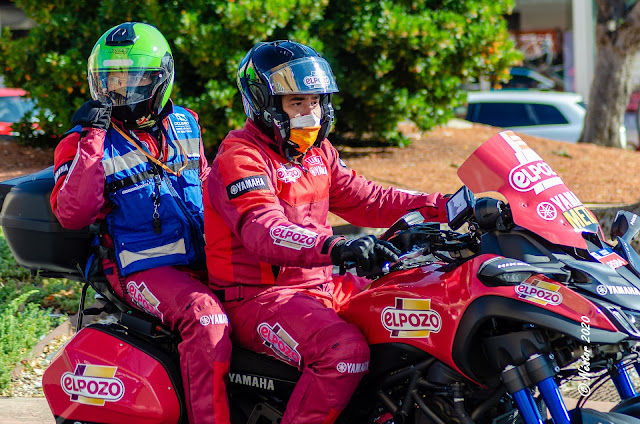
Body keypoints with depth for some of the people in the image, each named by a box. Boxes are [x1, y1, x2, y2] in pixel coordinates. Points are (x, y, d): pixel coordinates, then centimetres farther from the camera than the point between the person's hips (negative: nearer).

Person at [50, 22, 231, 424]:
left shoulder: (184, 124, 15)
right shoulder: (86, 142, 0)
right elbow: (71, 214, -16)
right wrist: (92, 139, -17)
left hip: (202, 258, 6)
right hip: (142, 267, -6)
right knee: (205, 315, -32)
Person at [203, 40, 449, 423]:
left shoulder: (319, 152, 17)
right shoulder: (240, 158, -13)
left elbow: (366, 200, 17)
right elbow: (264, 231, -29)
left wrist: (442, 207, 5)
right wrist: (335, 247, -47)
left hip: (323, 286, 9)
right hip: (259, 297, -9)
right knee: (345, 348, -34)